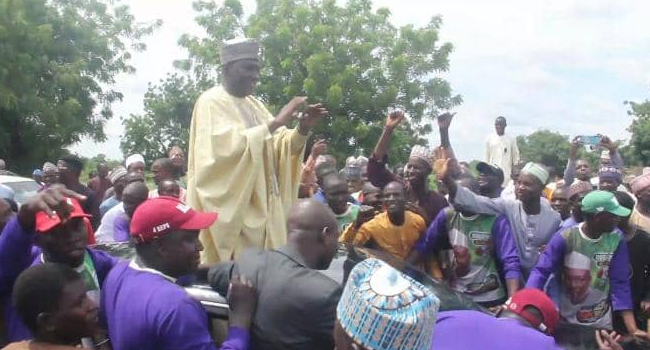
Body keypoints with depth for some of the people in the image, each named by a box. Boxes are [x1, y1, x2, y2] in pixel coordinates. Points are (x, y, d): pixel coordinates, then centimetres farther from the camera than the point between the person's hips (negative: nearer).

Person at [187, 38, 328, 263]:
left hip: (262, 206, 8)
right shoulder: (212, 101, -8)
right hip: (231, 209, -7)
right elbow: (225, 147, -24)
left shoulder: (253, 104, 15)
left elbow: (279, 146, 9)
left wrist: (302, 129, -10)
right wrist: (276, 122, -25)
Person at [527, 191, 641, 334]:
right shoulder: (564, 238, -19)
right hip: (563, 319, -2)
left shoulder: (617, 242, -10)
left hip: (601, 322, 2)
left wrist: (633, 330, -17)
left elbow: (620, 284, -9)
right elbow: (541, 272, -19)